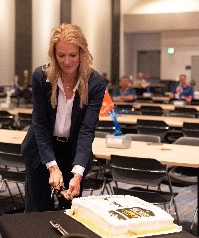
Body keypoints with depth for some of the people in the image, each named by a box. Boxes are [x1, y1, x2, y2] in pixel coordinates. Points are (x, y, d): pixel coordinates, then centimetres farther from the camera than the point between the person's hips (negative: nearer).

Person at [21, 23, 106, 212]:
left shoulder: (96, 83, -18)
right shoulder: (40, 77, -17)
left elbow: (88, 129, -22)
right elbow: (40, 124, -15)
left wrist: (78, 173, -34)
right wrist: (53, 166, -25)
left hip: (74, 153, 0)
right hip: (41, 151, 0)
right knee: (38, 211, 9)